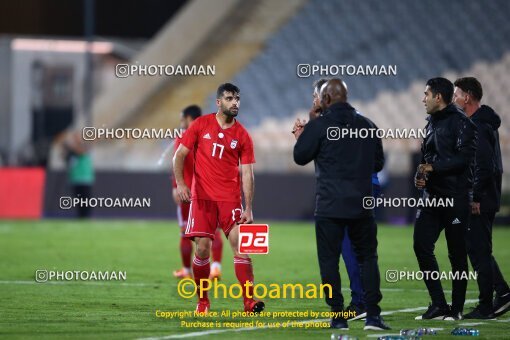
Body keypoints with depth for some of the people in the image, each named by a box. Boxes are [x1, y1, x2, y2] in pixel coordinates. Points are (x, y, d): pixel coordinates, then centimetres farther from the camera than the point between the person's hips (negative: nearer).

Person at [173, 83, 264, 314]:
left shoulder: (242, 136, 3)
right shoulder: (201, 125, 2)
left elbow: (247, 174, 1)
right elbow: (180, 155, 5)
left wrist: (248, 209, -6)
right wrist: (180, 183, -9)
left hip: (230, 199, 0)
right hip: (202, 197, 0)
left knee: (241, 246, -10)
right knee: (202, 248, -3)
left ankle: (249, 301, -12)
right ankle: (202, 301, 11)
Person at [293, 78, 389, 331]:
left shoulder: (318, 126, -7)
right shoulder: (368, 126, 8)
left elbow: (300, 157, 0)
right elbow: (378, 163, 16)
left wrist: (299, 136, 18)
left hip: (329, 207, -3)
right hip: (361, 205, 4)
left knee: (329, 259, 4)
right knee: (367, 257, 11)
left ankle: (338, 316, 1)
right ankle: (373, 315, 2)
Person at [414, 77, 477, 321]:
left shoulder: (460, 122, -9)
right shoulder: (432, 122, 17)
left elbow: (464, 158, -19)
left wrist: (434, 166, -18)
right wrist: (421, 175, 6)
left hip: (455, 197, -8)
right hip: (432, 197, 8)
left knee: (457, 253, 0)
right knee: (421, 246, -1)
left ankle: (456, 308, 8)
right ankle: (438, 304, 6)